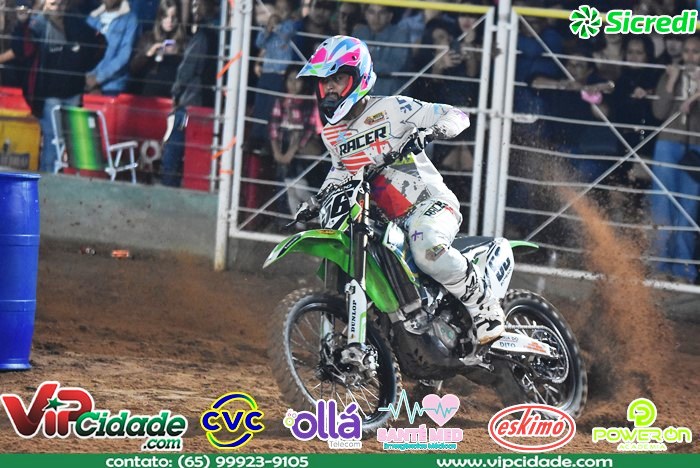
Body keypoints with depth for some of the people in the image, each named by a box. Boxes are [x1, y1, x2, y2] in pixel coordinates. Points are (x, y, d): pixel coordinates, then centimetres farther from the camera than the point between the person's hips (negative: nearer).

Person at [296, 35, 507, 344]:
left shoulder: (390, 109, -6)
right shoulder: (331, 134, 14)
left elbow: (456, 116, -8)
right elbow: (340, 171, 32)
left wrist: (430, 131, -28)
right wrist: (316, 200, 16)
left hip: (428, 203, -8)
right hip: (383, 222, 8)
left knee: (429, 252, -37)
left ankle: (485, 307, -23)